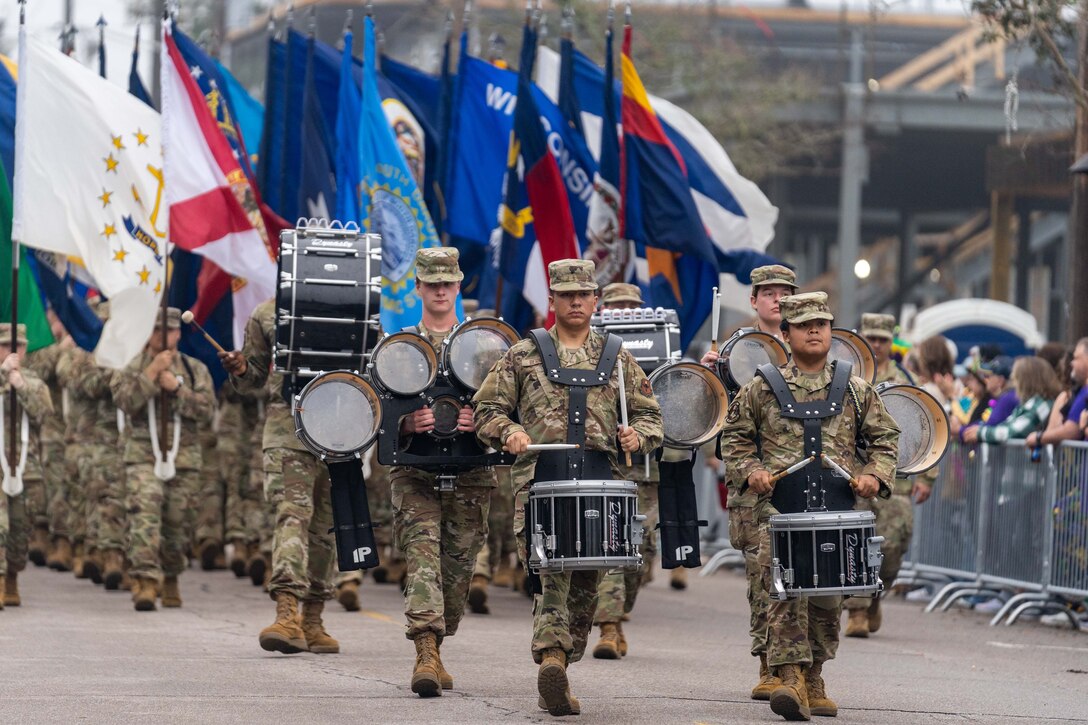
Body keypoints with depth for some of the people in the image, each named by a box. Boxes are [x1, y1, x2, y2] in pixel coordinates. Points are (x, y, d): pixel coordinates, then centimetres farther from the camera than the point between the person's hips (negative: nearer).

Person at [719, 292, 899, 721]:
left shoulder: (855, 392, 11)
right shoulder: (761, 390, 7)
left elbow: (885, 438, 18)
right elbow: (734, 437, 15)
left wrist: (875, 475, 0)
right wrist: (749, 472, -2)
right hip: (779, 505, -2)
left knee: (827, 595, 6)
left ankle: (812, 681, 21)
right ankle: (791, 677, -23)